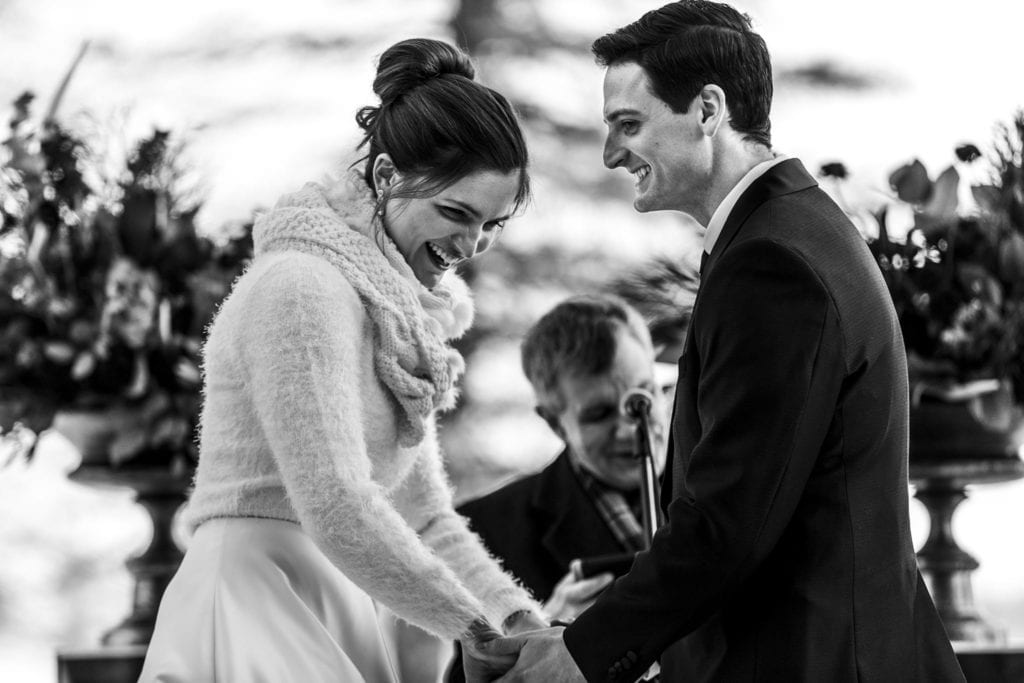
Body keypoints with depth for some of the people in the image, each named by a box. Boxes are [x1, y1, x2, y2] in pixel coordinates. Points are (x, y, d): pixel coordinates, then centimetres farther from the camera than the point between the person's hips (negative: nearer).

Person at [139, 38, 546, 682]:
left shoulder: (395, 310, 15)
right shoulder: (304, 287, -12)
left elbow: (424, 515, 15)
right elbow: (335, 508, -19)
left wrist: (519, 616, 0)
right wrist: (477, 628, -11)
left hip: (333, 617, 9)